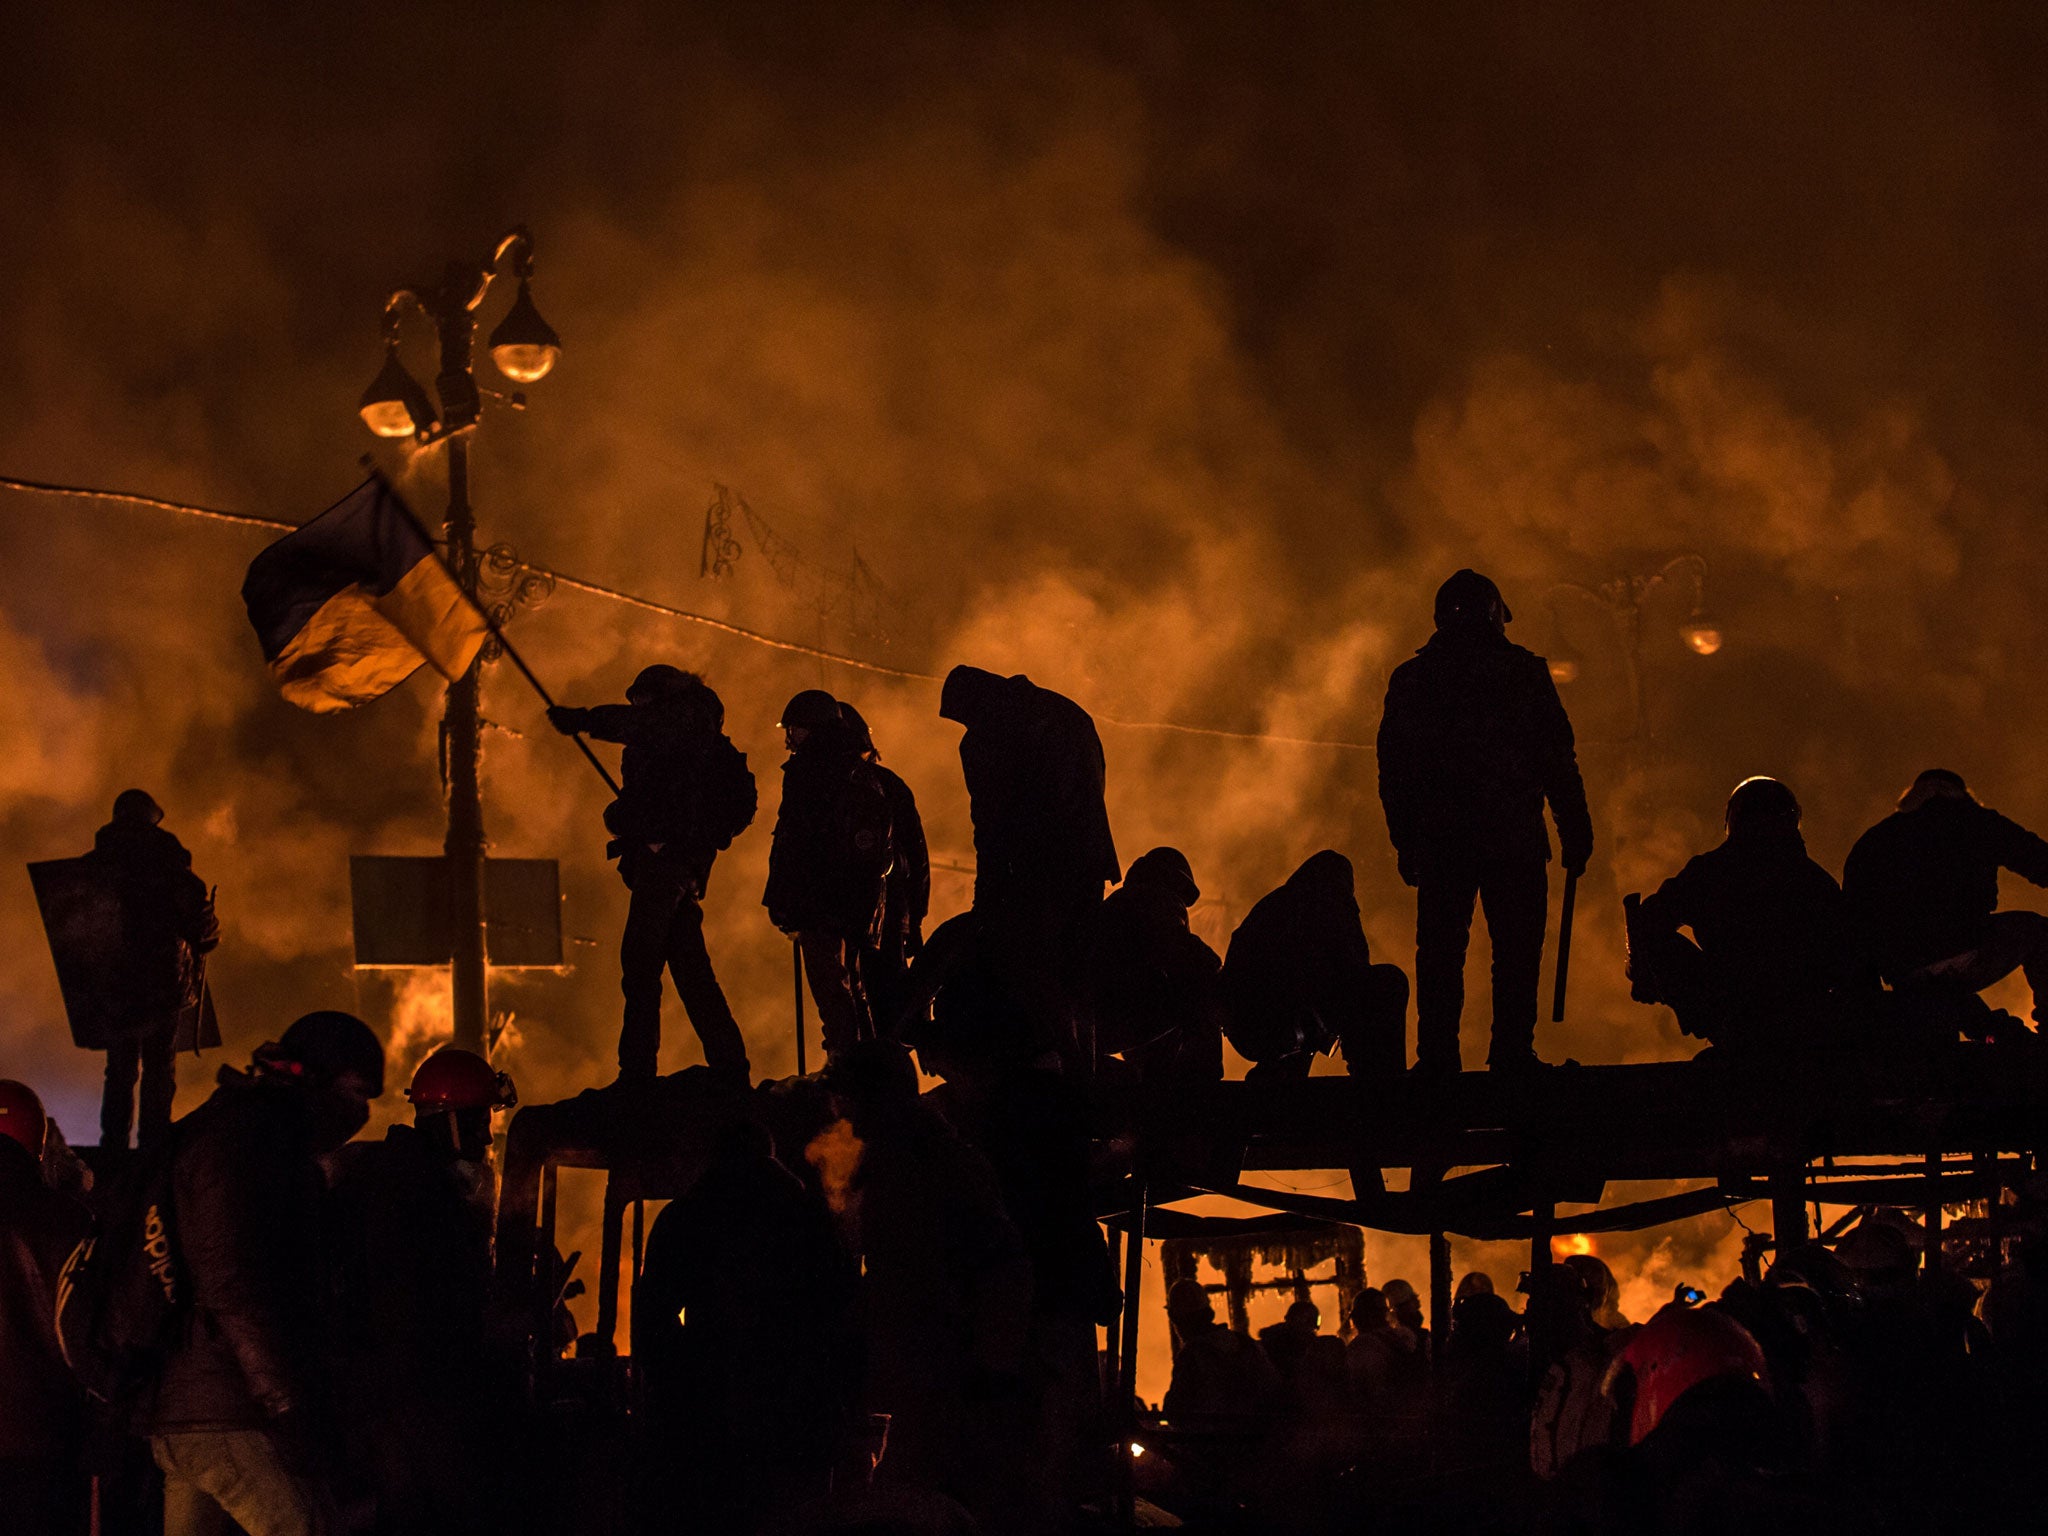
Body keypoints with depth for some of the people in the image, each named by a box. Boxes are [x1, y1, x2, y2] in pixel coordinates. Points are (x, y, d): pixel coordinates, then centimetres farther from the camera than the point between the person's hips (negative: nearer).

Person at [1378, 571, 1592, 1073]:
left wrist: (1406, 843, 12)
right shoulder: (1524, 672, 1)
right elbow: (1558, 761, -1)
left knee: (1439, 953, 5)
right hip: (1514, 839, -2)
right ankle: (1512, 1054, -7)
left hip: (1440, 841, 2)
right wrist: (1576, 833, 2)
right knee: (1516, 951, 1)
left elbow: (1393, 770, 8)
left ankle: (1437, 1055, -1)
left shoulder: (1409, 679, 9)